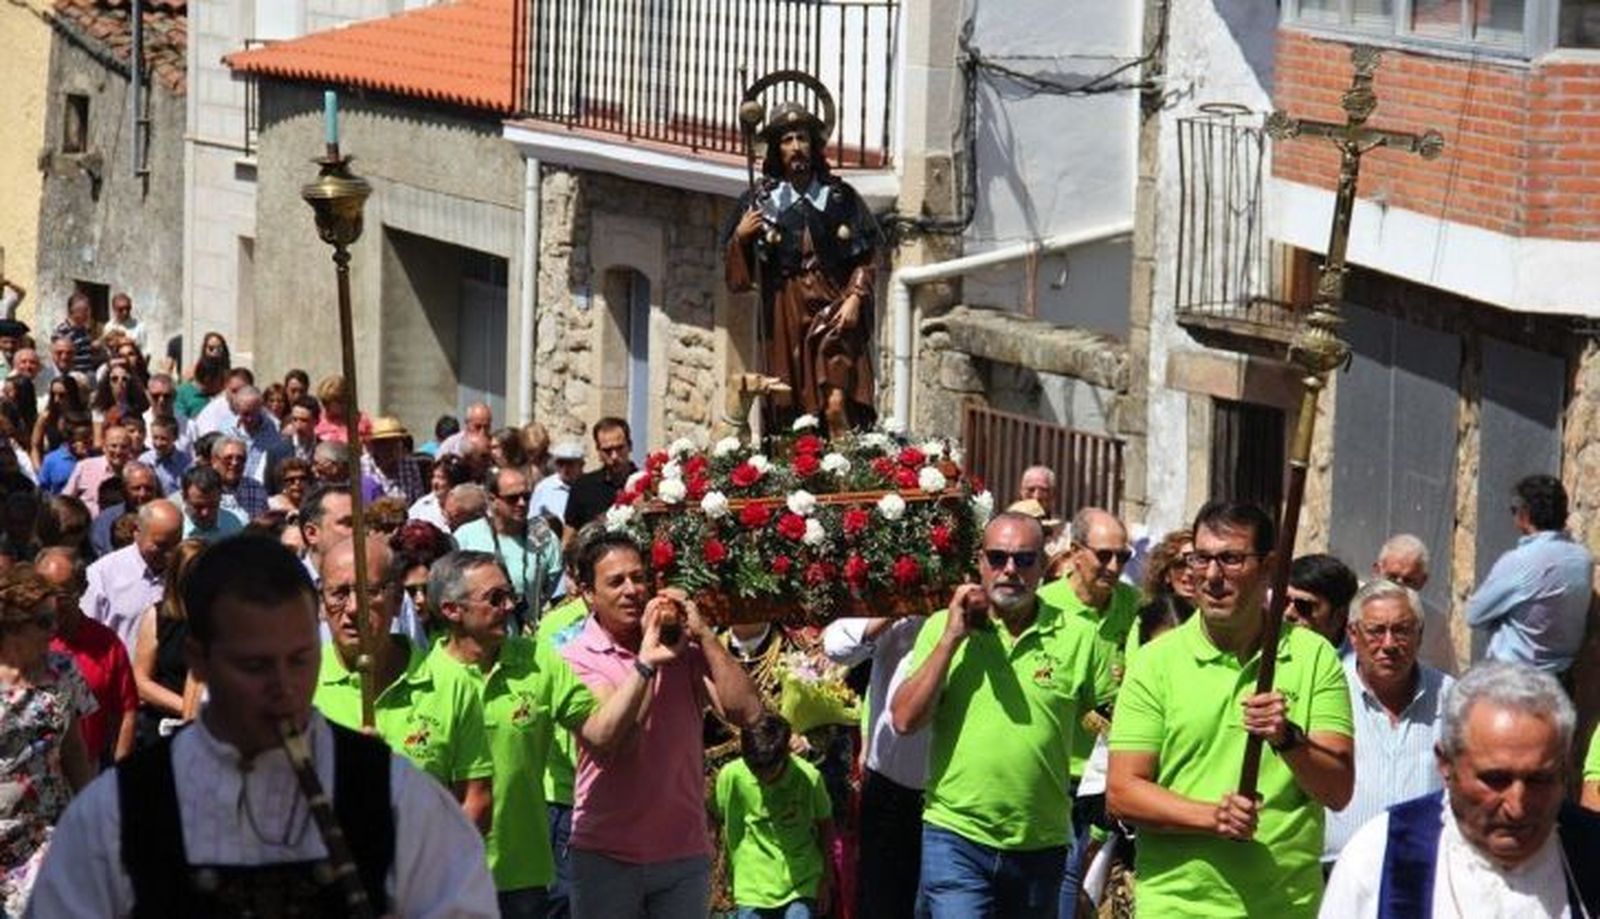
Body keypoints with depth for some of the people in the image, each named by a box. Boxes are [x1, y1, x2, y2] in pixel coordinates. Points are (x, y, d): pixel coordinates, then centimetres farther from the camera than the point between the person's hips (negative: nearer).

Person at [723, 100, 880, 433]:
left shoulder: (840, 197, 9)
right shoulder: (760, 200, 9)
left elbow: (867, 259, 7)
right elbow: (736, 274, 10)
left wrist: (855, 298, -7)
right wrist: (740, 238, -9)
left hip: (833, 307, -1)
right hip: (785, 311, 1)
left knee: (837, 405, -15)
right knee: (792, 414, -4)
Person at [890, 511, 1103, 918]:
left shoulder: (1077, 637, 0)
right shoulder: (944, 627, 2)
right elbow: (905, 719, -6)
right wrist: (952, 638, -11)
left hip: (1041, 843, 2)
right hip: (956, 838, -2)